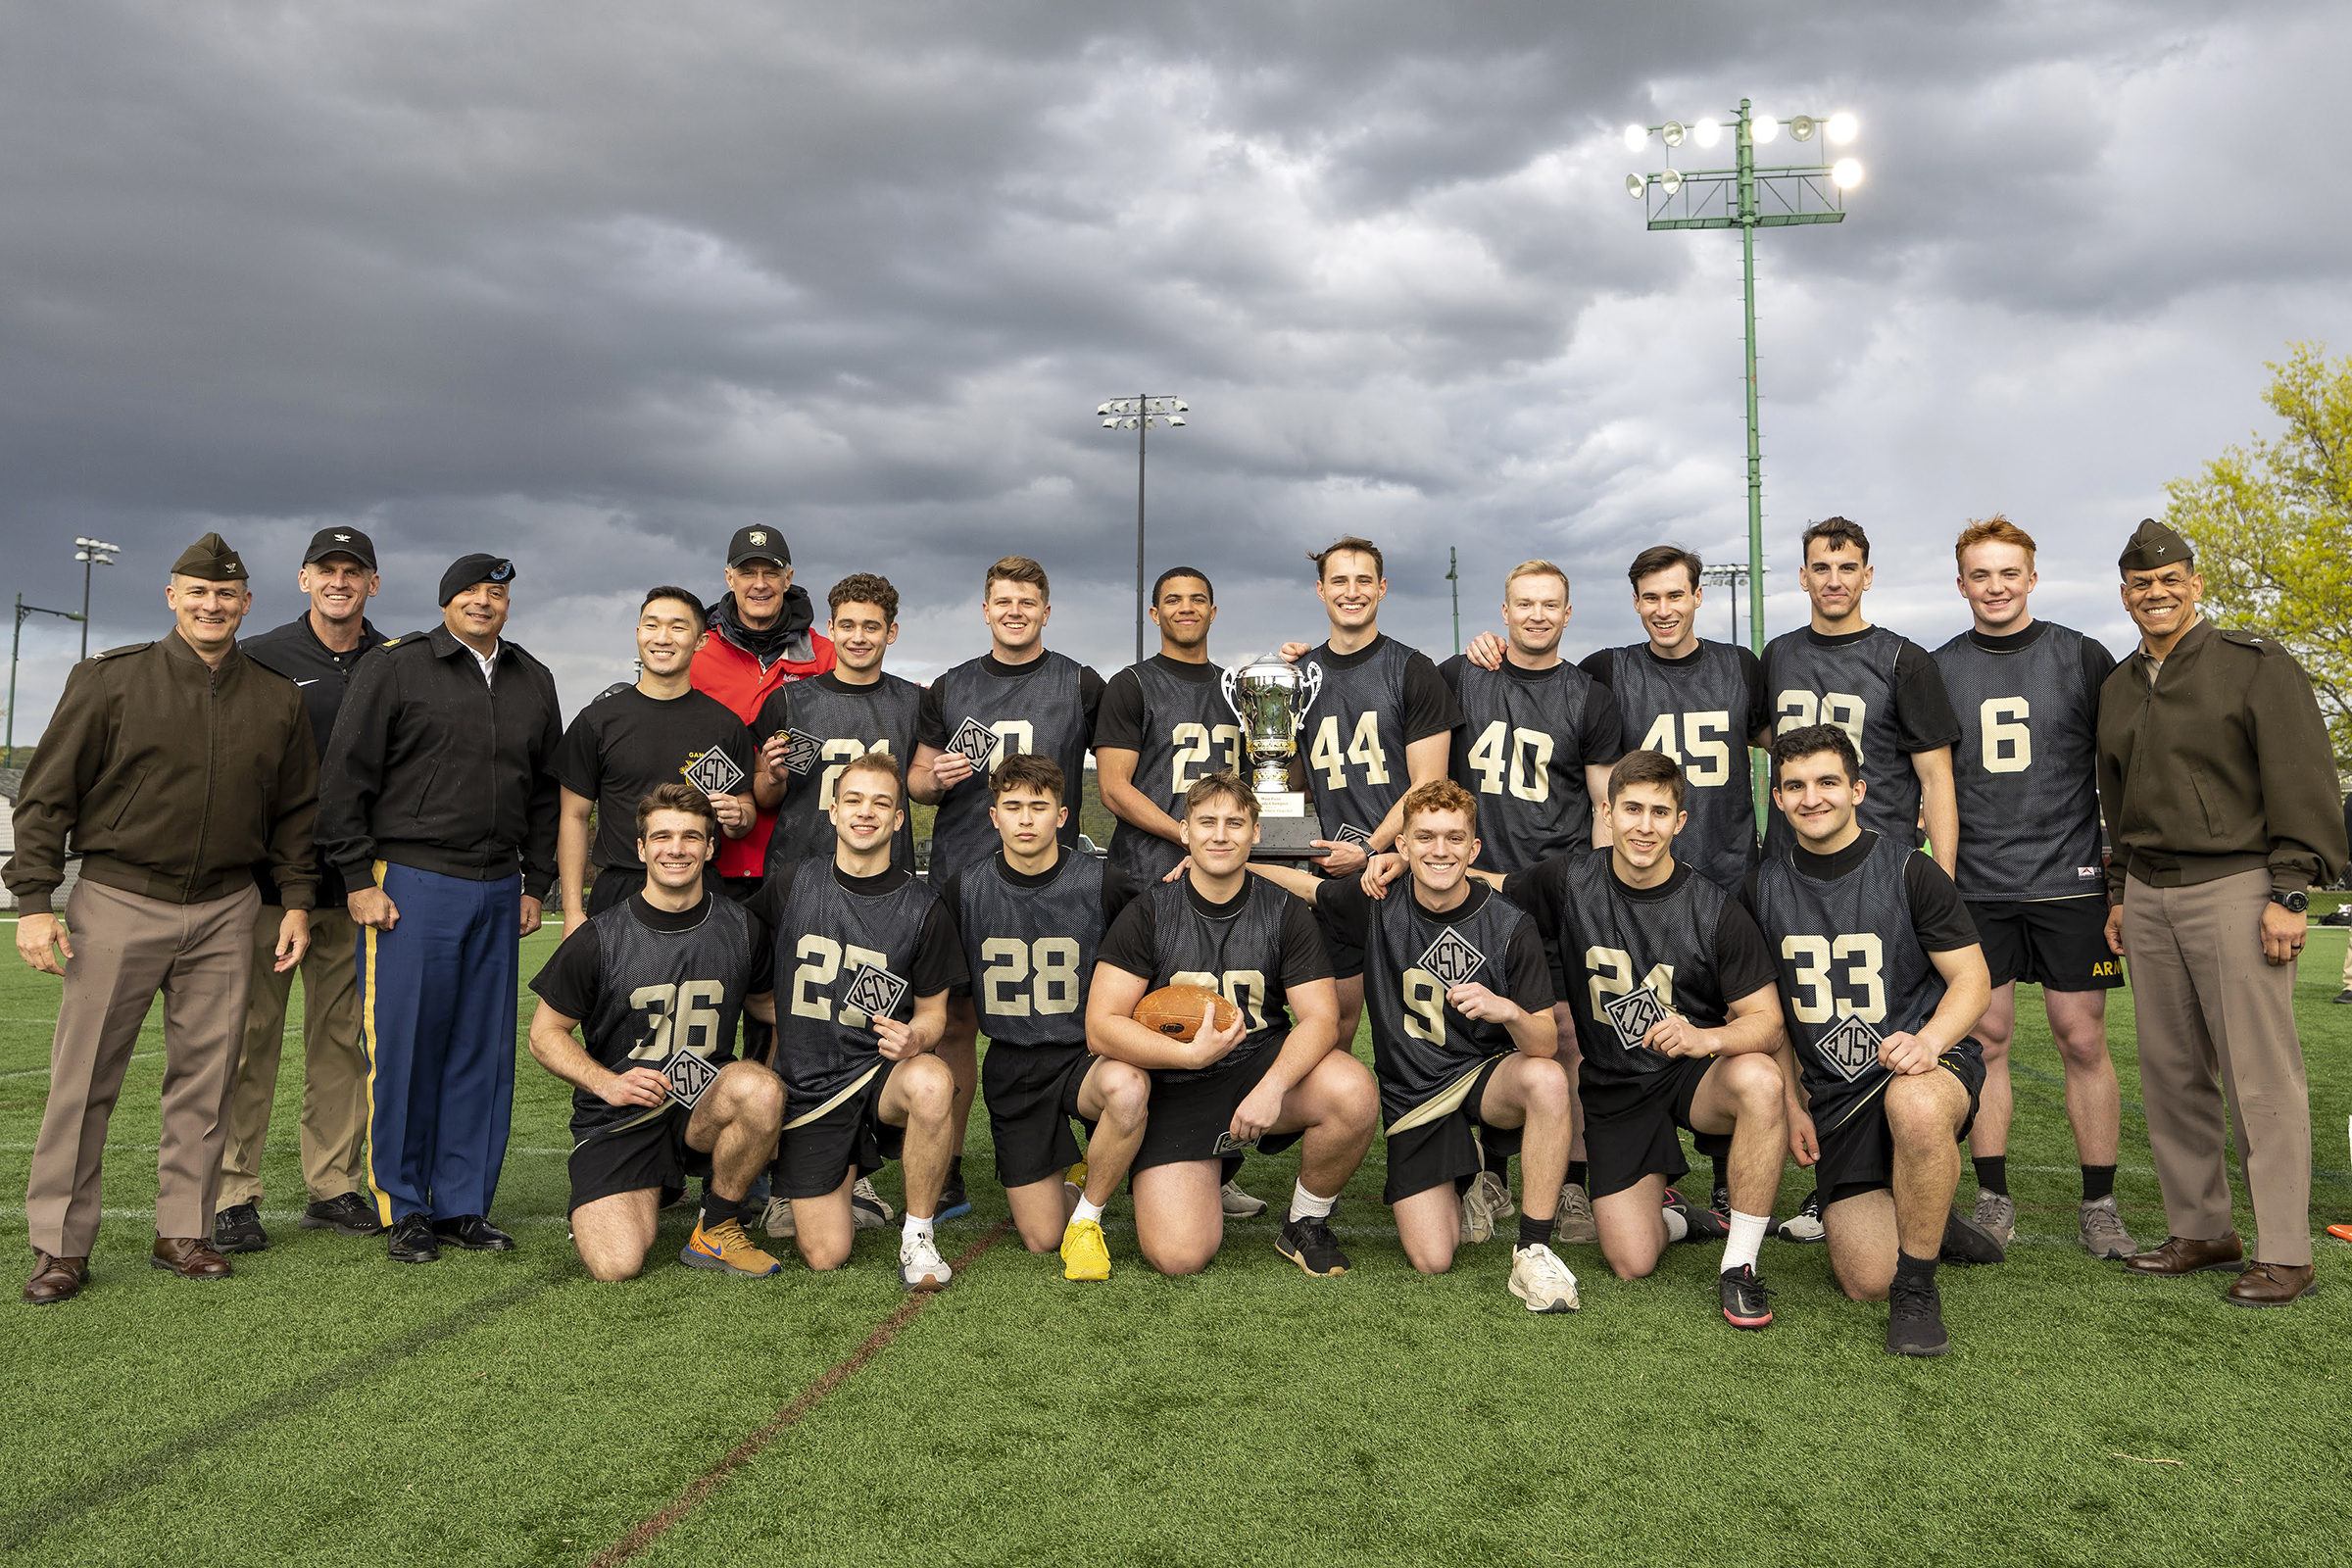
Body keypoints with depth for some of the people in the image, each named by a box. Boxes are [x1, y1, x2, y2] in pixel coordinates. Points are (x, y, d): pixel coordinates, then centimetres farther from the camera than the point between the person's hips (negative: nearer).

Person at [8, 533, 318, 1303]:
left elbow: (296, 811, 15)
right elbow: (47, 794, 0)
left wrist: (296, 900, 8)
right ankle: (60, 1245, 10)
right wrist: (34, 899, -6)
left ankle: (183, 1232, 16)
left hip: (224, 913, 3)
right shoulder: (110, 679, 1)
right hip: (118, 903, -2)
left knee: (205, 1077, 5)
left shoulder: (277, 699, 9)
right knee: (84, 1077, 0)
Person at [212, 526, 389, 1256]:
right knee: (250, 1034, 0)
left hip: (352, 886, 2)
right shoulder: (259, 659, 3)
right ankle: (234, 1195, 8)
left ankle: (334, 1187, 16)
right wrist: (259, 862, -5)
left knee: (342, 1037, 7)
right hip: (266, 879, -2)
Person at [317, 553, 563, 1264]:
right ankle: (404, 1210, 10)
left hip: (498, 890, 5)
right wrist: (359, 878, -7)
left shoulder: (533, 682, 15)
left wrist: (535, 883, 13)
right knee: (405, 1047, -1)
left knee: (483, 1051, 6)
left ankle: (465, 1205, 16)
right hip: (410, 883, -4)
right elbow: (346, 775, -2)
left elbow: (547, 791, 19)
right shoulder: (394, 667, 0)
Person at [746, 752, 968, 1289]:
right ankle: (843, 1187, 29)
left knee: (932, 1082, -38)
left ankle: (918, 1236, -16)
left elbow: (932, 1010, 6)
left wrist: (916, 1037, -16)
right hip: (807, 1086, 1)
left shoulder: (924, 909, -2)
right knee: (826, 1255, -8)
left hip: (880, 1071, -1)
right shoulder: (791, 885, 0)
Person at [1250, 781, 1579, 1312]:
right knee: (1431, 1260, -12)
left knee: (1546, 1079, -38)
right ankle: (1466, 1178, 23)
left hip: (1487, 1075, -1)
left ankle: (1534, 1250, -22)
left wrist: (1508, 1011, -35)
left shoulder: (1510, 927, -13)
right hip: (1411, 1097, 1)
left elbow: (1547, 1045, -14)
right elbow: (1302, 883, 10)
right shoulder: (1378, 905, -7)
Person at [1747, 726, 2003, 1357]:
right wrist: (1788, 1103, 9)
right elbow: (1771, 1006, 15)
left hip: (1928, 1063, -3)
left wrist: (1927, 1040, -25)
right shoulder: (1764, 887, 5)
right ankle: (1929, 1223, 29)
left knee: (1916, 1104, -42)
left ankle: (1918, 1290, -19)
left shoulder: (1909, 872, -5)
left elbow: (1973, 980, -5)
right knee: (1866, 1280, -8)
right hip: (1834, 1093, 3)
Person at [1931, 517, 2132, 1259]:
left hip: (2070, 882, -1)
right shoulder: (1938, 670, 7)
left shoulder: (2083, 658, 4)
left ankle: (2099, 1205, 13)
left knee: (2083, 1038, 2)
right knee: (1985, 1037, 3)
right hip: (1977, 887, 1)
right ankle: (1993, 1199, 13)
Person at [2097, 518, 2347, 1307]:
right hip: (2148, 894, 6)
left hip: (2235, 887, -6)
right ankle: (2200, 1229, 18)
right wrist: (2119, 893, 19)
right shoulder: (2118, 688, 16)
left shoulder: (2256, 665, -3)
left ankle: (2284, 1251, 2)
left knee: (2261, 1075, -5)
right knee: (2170, 1071, 8)